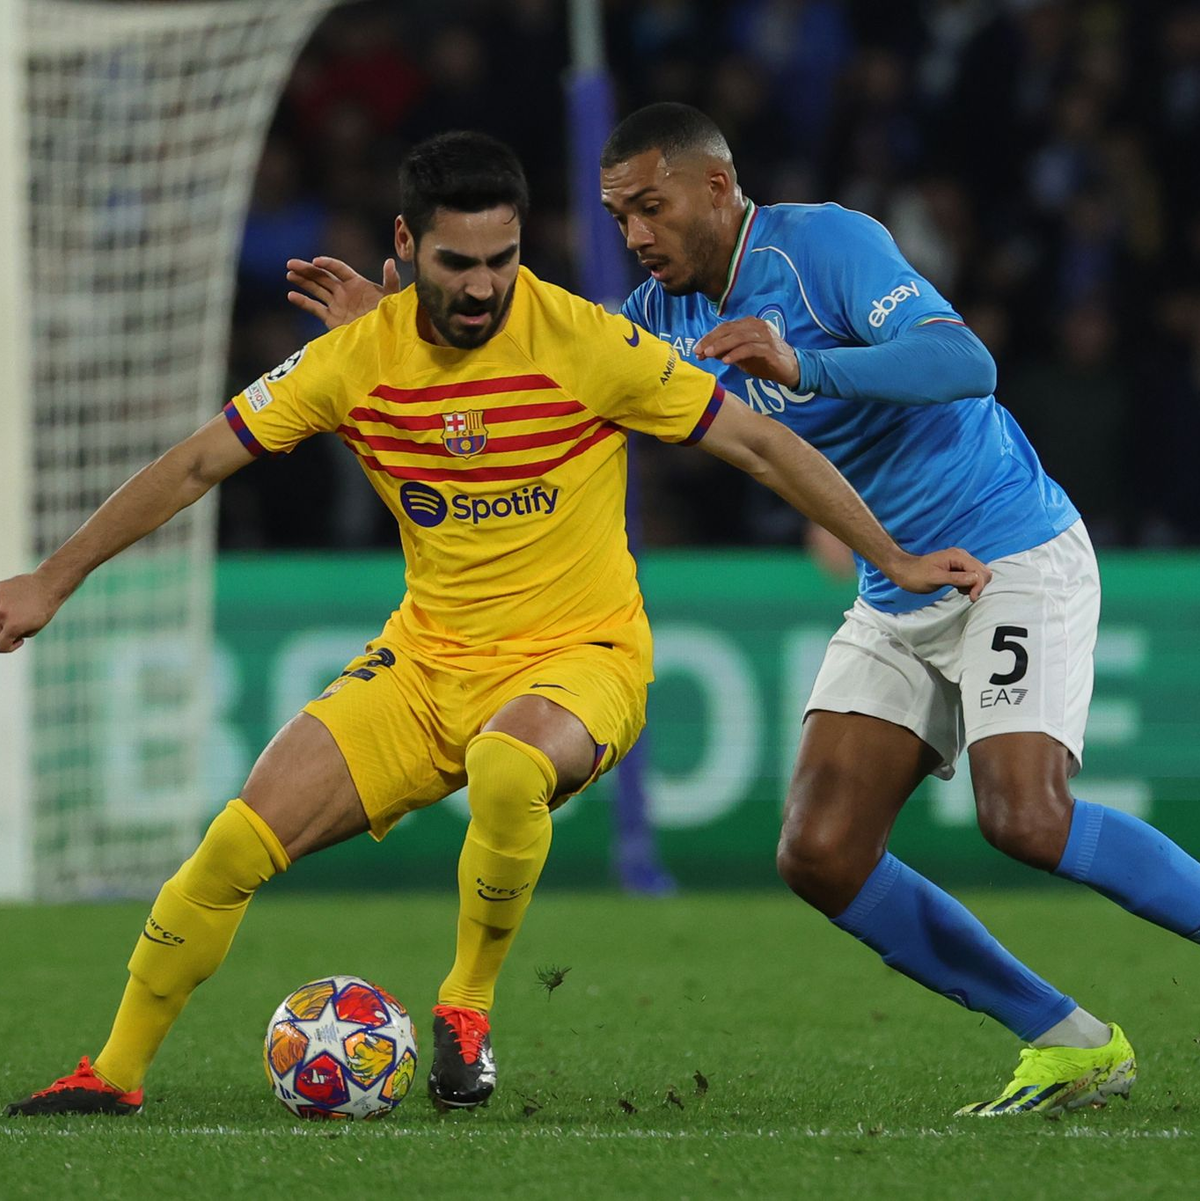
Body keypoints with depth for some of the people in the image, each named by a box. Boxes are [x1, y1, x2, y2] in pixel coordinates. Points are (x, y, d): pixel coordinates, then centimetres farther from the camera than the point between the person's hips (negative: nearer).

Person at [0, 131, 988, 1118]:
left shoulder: (584, 342, -15)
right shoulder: (355, 359, -5)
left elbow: (759, 444, -7)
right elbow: (196, 466, 3)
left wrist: (895, 562, -6)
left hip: (581, 654, -4)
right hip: (426, 658, 4)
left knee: (508, 767, -39)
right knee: (238, 845, -10)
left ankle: (467, 1010, -14)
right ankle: (114, 1074, 9)